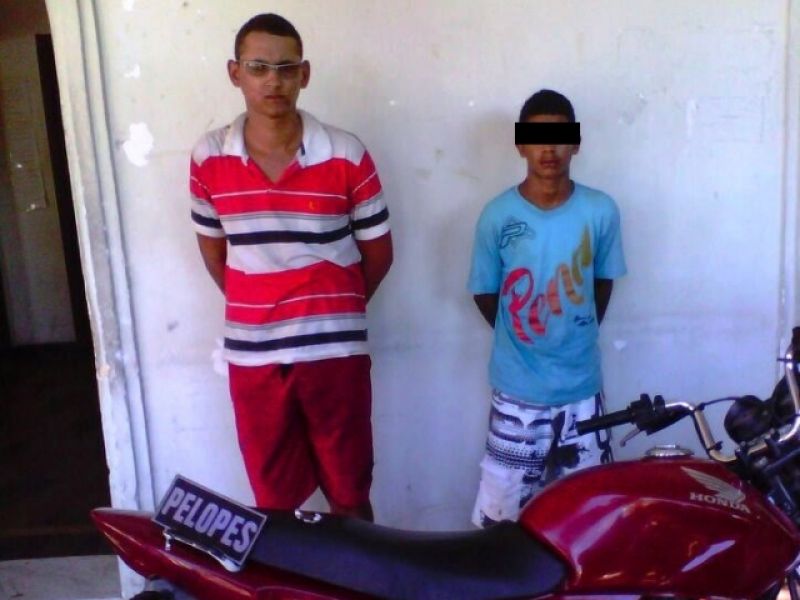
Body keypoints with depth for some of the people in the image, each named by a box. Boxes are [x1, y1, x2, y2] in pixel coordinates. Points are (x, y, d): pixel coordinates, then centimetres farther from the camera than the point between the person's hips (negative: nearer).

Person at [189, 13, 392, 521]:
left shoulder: (348, 156, -7)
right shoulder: (209, 159, -1)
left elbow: (379, 251, 4)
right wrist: (255, 307, 12)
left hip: (334, 350, -1)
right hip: (252, 354, 2)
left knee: (349, 495, 12)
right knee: (273, 498, 15)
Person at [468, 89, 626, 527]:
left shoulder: (600, 211, -5)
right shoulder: (498, 215, -9)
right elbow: (484, 293, 2)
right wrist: (522, 342, 8)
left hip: (582, 386, 2)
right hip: (518, 391, -1)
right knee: (501, 514, 5)